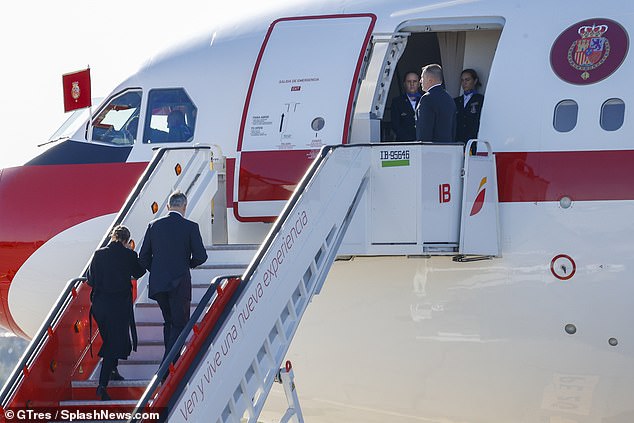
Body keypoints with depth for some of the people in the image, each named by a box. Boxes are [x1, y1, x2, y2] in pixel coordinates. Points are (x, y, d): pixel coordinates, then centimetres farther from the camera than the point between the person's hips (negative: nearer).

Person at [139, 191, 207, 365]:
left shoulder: (154, 225, 4)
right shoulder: (190, 227, -7)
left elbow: (143, 257, 5)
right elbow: (201, 256, -8)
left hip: (157, 284, 4)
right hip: (179, 283, -4)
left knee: (169, 322, 20)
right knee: (180, 324, 2)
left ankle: (172, 360, 24)